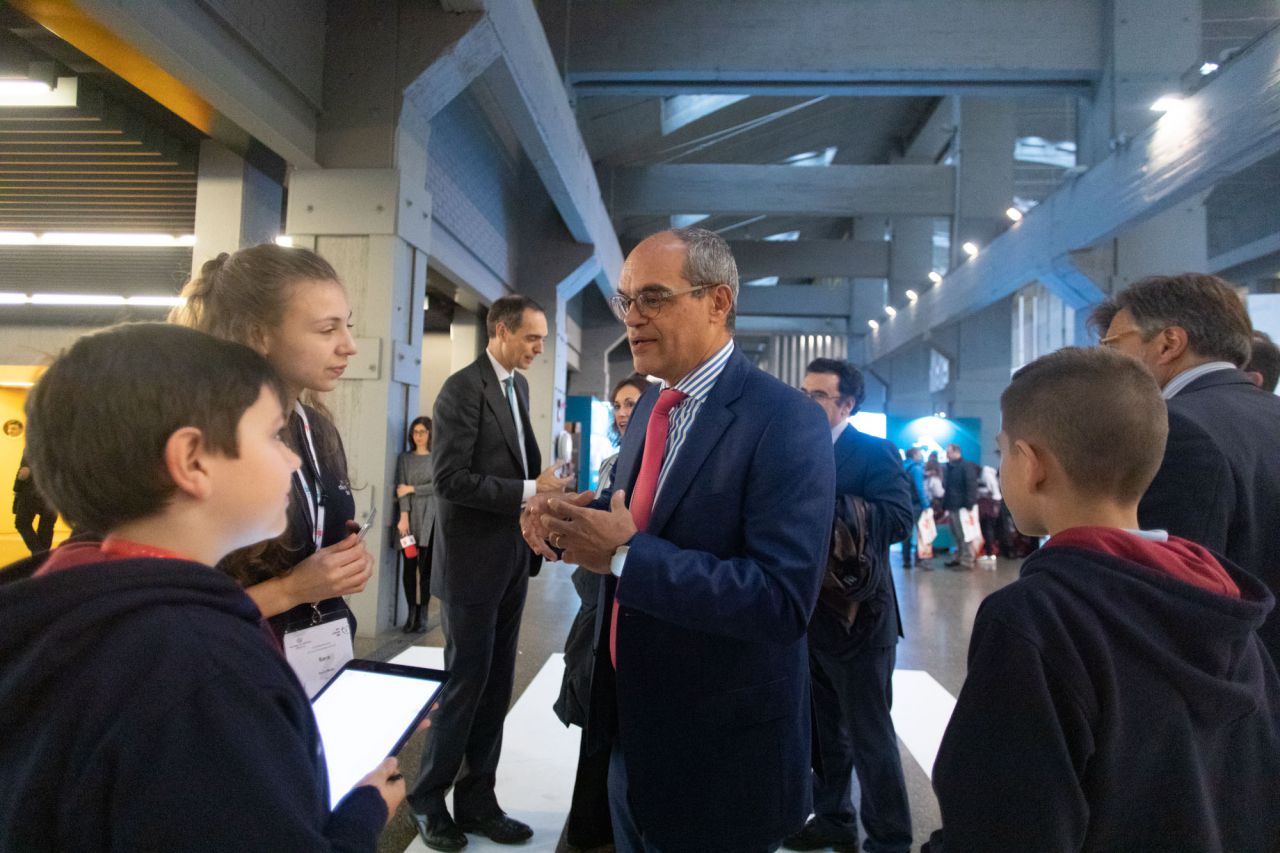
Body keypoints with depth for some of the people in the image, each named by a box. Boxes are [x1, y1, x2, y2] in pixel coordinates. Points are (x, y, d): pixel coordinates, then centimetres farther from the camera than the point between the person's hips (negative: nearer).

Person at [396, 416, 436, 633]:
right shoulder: (405, 458, 9)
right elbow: (401, 489, 0)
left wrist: (412, 489, -5)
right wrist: (404, 517, -10)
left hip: (429, 517, -2)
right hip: (409, 516, 2)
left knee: (425, 566, -1)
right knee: (409, 566, 2)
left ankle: (422, 615, 3)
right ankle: (411, 612, 7)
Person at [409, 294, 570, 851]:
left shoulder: (519, 386, 11)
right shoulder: (462, 388, -14)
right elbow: (450, 478, -20)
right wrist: (530, 490, -19)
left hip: (512, 558, 7)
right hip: (472, 561, -7)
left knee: (496, 686, 13)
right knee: (466, 682, 4)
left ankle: (476, 801, 27)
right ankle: (428, 798, 25)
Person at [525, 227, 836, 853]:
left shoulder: (786, 422, -22)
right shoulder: (649, 406, 4)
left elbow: (783, 600, -28)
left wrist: (625, 555, -29)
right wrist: (579, 515, -6)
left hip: (718, 748, -7)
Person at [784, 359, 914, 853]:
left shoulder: (874, 452, -11)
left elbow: (900, 517, -26)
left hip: (856, 615, -6)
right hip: (808, 615, 7)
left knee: (870, 736, 6)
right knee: (824, 730, 20)